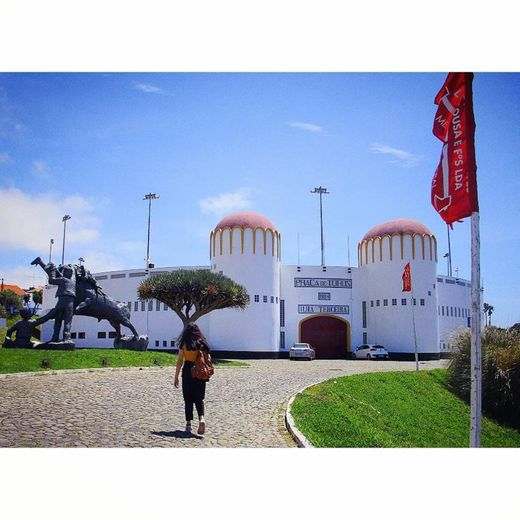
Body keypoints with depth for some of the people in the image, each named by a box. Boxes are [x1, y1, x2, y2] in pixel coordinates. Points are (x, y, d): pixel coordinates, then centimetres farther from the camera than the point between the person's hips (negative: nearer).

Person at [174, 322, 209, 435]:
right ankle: (201, 418, -16)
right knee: (199, 398, 7)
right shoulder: (203, 343, 4)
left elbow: (180, 361, -3)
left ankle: (188, 424, 9)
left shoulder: (184, 344, -3)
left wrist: (176, 377, 3)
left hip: (188, 372, -2)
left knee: (188, 399, 8)